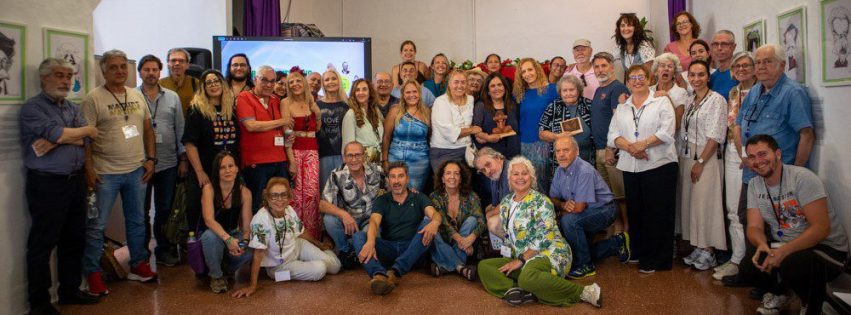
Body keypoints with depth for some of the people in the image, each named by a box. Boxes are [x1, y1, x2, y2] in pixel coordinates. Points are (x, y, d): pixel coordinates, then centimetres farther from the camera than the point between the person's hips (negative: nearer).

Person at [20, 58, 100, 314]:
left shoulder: (74, 108, 13)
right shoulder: (32, 108, -7)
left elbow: (87, 139, -1)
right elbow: (57, 133, -20)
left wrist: (56, 140, -16)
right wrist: (86, 130, -3)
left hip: (75, 181, 7)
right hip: (47, 184, -7)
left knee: (74, 240, 14)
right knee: (42, 244, 2)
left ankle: (70, 290, 28)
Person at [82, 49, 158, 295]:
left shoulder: (137, 96, 9)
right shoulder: (93, 99, -8)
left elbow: (148, 129, 13)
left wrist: (151, 158, 6)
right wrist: (89, 170, -15)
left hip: (137, 171, 5)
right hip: (105, 173, -5)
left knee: (137, 221, 16)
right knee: (96, 226, 4)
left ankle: (138, 265, 29)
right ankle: (92, 273, 17)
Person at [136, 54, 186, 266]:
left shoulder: (172, 97, 8)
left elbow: (180, 129, 8)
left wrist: (183, 158, 5)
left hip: (168, 163, 2)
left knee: (165, 209, 11)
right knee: (141, 210, 7)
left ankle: (164, 249, 25)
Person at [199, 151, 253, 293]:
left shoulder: (244, 192, -9)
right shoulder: (209, 188, -15)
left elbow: (247, 226, -10)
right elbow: (209, 220, -26)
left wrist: (244, 242, -31)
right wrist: (227, 239, -40)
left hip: (234, 234, 2)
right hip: (213, 235, -2)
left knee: (249, 251, -29)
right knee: (210, 235, -37)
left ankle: (229, 269, 7)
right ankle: (216, 275, -10)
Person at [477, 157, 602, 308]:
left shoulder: (540, 201, -8)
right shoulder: (505, 203, 12)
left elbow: (544, 238, -17)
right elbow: (508, 235, 21)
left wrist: (520, 260, -17)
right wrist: (510, 258, 7)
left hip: (549, 254, -7)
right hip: (521, 259, 8)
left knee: (527, 278, -39)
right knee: (484, 266, -7)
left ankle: (583, 292, -26)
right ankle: (515, 290, -29)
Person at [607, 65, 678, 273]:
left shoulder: (661, 102, 2)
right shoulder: (622, 108, 16)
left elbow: (667, 132, -10)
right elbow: (613, 135, 5)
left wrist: (641, 144, -17)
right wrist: (630, 147, -13)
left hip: (659, 165, -4)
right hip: (631, 168, 4)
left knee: (657, 213, -2)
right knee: (635, 211, 10)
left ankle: (655, 260, 7)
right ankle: (638, 253, 25)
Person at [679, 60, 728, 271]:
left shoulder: (717, 100, -8)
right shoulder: (690, 101, 14)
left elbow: (715, 136, -14)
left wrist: (700, 162, -16)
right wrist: (684, 157, 6)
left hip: (706, 158, -7)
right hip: (687, 156, 7)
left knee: (704, 203, -6)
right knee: (690, 202, 8)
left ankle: (708, 252, 4)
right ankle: (698, 248, 17)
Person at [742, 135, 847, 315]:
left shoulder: (803, 178, -17)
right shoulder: (754, 185, 2)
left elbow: (821, 228, -23)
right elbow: (754, 227, -2)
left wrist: (783, 251, -33)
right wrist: (761, 244, -27)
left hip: (826, 247, -5)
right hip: (781, 245, 5)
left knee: (791, 264, -35)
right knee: (749, 264, -21)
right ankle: (777, 295, 12)